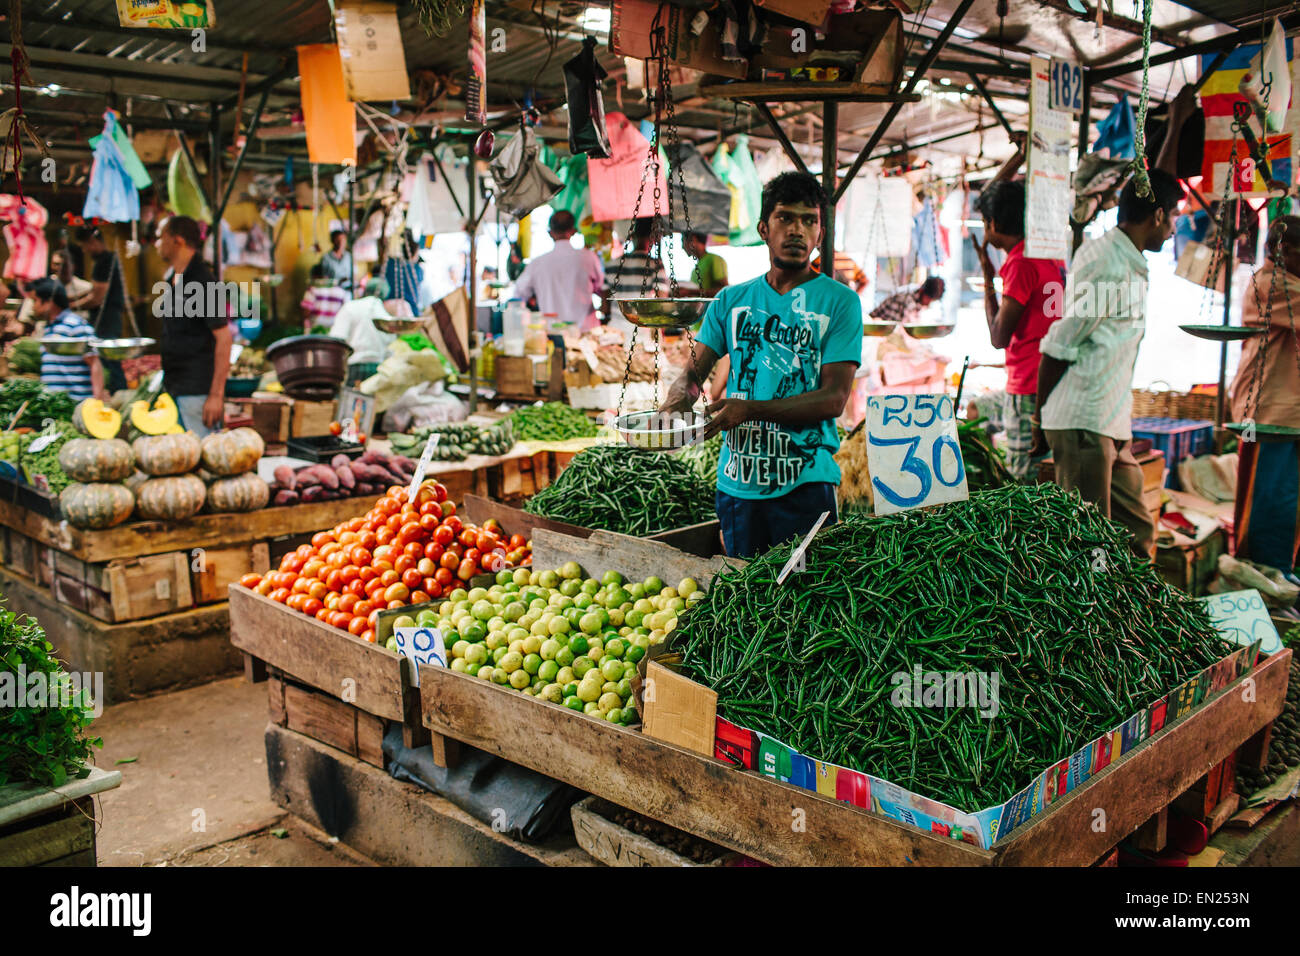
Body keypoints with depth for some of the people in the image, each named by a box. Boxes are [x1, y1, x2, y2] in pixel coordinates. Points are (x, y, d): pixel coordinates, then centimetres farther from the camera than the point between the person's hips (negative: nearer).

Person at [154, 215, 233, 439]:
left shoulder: (202, 282, -14)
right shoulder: (171, 279, 13)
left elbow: (224, 337, -18)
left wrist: (216, 395, -21)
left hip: (198, 390, -9)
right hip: (173, 387, 9)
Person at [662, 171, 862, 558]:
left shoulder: (839, 301, -2)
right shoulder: (731, 300, 10)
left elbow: (834, 398, -10)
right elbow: (695, 370, 10)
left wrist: (751, 409, -20)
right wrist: (675, 404, -14)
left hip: (804, 482, -3)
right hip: (736, 480, 4)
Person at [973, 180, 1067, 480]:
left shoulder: (1021, 263, -15)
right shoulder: (1052, 256, 14)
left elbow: (999, 338, -12)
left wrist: (987, 278, -5)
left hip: (1028, 388, -9)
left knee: (1024, 477, -5)